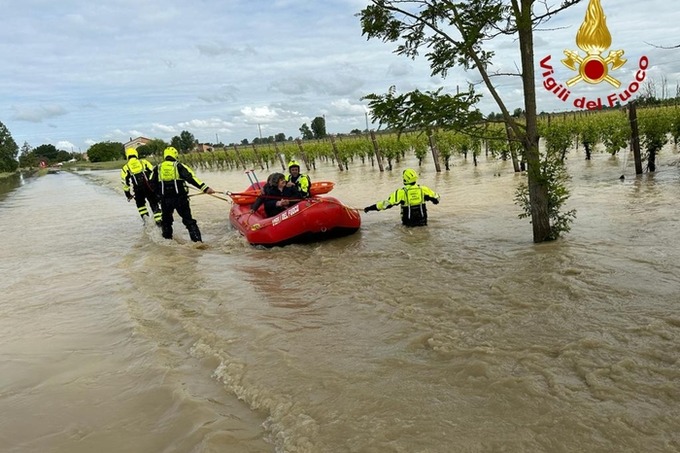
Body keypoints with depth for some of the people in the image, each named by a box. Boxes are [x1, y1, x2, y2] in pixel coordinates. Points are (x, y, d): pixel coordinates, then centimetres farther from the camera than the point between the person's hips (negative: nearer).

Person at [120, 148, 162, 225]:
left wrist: (128, 195, 18)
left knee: (140, 204, 23)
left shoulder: (125, 167, 13)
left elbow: (125, 183, 11)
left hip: (138, 190, 0)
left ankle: (145, 218, 8)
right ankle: (159, 221, -3)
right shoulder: (144, 162, 12)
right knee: (154, 204, 7)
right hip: (149, 187, 0)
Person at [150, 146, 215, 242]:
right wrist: (205, 188, -17)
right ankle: (197, 240, -6)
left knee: (166, 220, 22)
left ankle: (167, 239, 29)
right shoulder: (179, 166, -1)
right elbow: (191, 178, -12)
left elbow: (152, 184, 10)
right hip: (180, 198, -2)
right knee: (188, 220, 3)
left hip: (165, 199, 2)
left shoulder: (158, 168, 9)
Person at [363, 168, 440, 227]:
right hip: (422, 221, 2)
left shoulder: (401, 192, -10)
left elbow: (387, 203, -12)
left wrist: (370, 208, -6)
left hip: (408, 222, -2)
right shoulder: (423, 189, -1)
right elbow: (436, 199, 10)